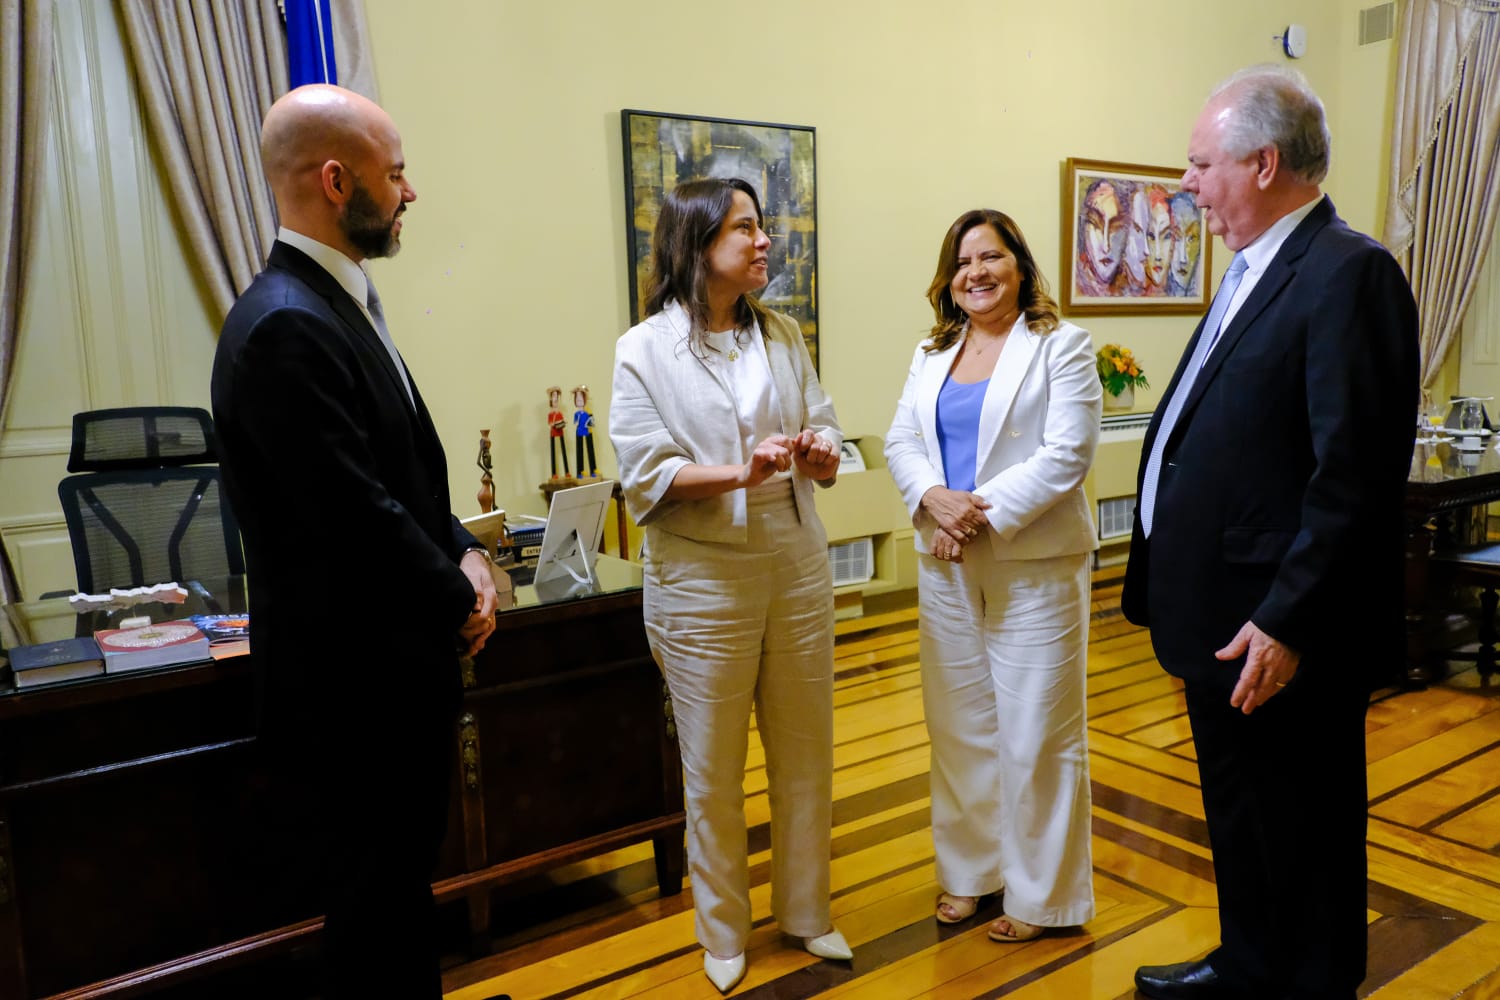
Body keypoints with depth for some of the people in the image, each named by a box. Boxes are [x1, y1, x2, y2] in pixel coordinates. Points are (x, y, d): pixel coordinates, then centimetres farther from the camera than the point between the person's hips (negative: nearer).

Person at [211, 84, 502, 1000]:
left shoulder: (342, 303, 9)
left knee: (399, 884, 24)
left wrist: (463, 551, 0)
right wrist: (460, 602, -10)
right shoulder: (286, 327, -23)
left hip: (395, 660, 9)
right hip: (354, 680, -9)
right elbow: (356, 516, -25)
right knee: (379, 902, 10)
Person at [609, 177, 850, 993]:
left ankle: (805, 909, 36)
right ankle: (723, 931, 31)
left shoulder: (782, 336, 7)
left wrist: (819, 454, -18)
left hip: (797, 569, 4)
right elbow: (644, 473, -12)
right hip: (703, 581, -4)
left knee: (805, 754, 14)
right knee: (713, 771, 9)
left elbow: (824, 431, 5)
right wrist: (740, 473, -25)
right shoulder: (644, 350, -7)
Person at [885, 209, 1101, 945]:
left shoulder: (1061, 346, -3)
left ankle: (1041, 893, 20)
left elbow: (1067, 454, -13)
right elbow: (901, 443, 6)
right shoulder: (931, 355, 14)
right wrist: (935, 498, -14)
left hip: (1032, 565, -5)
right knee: (959, 724, 13)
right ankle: (970, 870, 31)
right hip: (946, 564, 5)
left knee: (1035, 732, 3)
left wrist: (983, 513, -19)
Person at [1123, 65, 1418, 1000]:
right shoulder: (1254, 271, 12)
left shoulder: (1348, 273, -17)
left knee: (1303, 839, 11)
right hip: (1220, 616, 10)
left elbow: (1355, 474, -22)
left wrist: (1286, 622, -22)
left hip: (1280, 637, -9)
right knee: (1238, 816, 24)